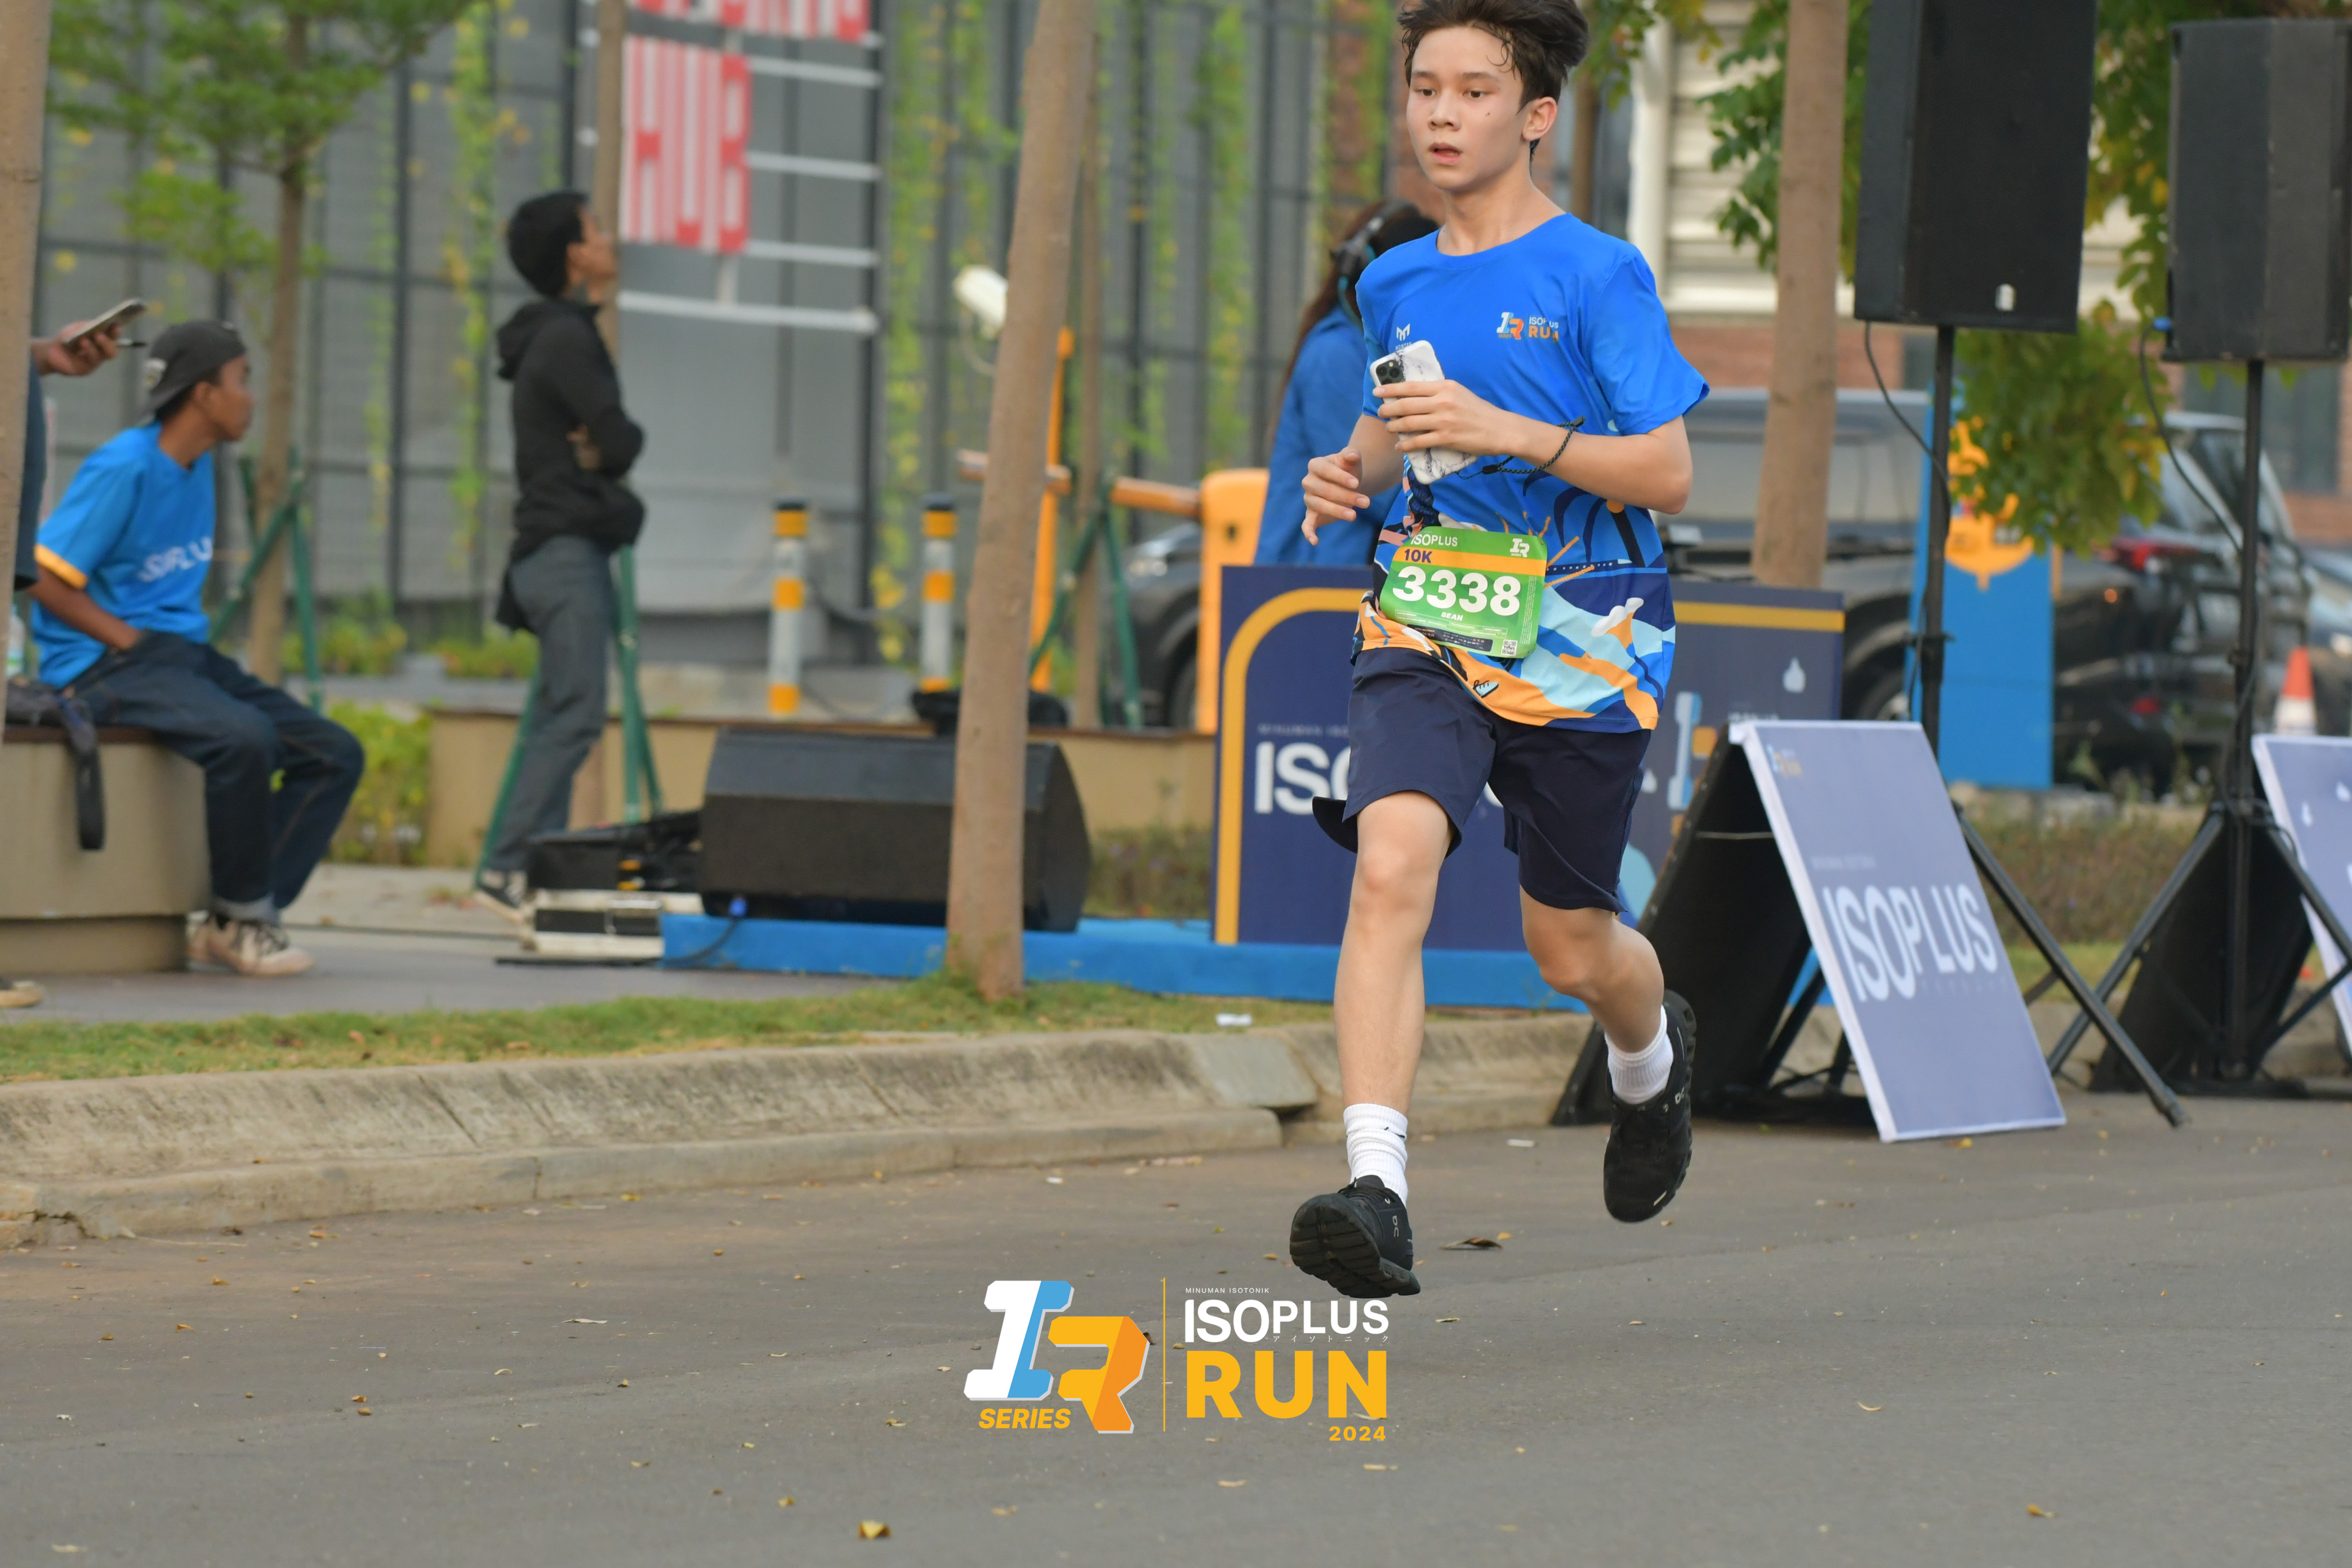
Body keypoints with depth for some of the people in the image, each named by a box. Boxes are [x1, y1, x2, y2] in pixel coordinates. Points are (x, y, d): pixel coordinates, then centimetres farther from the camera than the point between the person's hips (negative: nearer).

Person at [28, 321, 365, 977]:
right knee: (243, 739, -35)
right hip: (106, 665, -9)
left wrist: (196, 639, 8)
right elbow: (45, 578, -16)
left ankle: (235, 923, -8)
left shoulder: (196, 466, 13)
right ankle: (243, 911, -17)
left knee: (334, 753, -4)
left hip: (185, 653, 9)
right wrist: (133, 643, -15)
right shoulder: (124, 468, -13)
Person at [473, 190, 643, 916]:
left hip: (558, 550, 10)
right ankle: (508, 867, -20)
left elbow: (613, 443, 18)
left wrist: (600, 448, -4)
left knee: (558, 716, 9)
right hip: (568, 549, -10)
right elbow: (620, 442, -18)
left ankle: (533, 866, 7)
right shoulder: (566, 339, -12)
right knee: (574, 713, -15)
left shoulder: (561, 336, 21)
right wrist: (611, 445, 4)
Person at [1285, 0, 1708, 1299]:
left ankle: (1651, 1056, 49)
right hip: (1424, 628, 3)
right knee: (1390, 864, -24)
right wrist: (1353, 470, 5)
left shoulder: (1597, 278, -7)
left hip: (1578, 643, -3)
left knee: (1567, 945, 10)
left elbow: (1667, 472, -11)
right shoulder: (1394, 285, 9)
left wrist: (1505, 431, -22)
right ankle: (1376, 1189, -33)